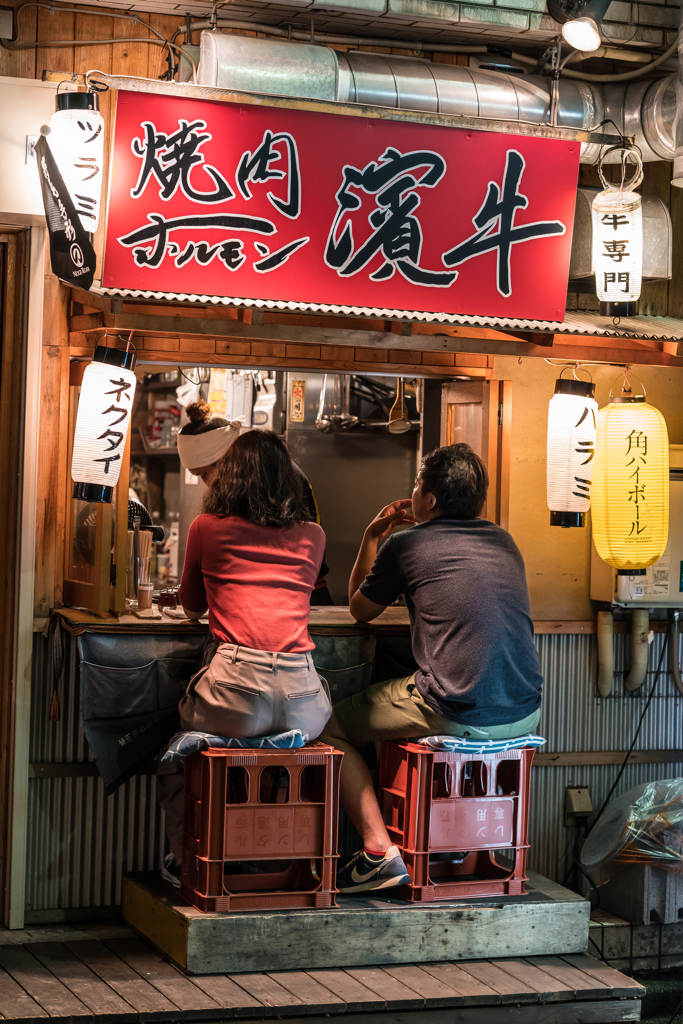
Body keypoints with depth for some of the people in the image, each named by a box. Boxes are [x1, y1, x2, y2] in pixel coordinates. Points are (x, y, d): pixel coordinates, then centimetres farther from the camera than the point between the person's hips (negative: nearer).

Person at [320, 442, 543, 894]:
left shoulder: (405, 544, -1)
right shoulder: (503, 540, 15)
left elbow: (360, 610, 17)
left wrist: (372, 537, 27)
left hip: (458, 716, -7)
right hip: (526, 715, 7)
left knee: (331, 726, 14)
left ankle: (379, 850, 2)